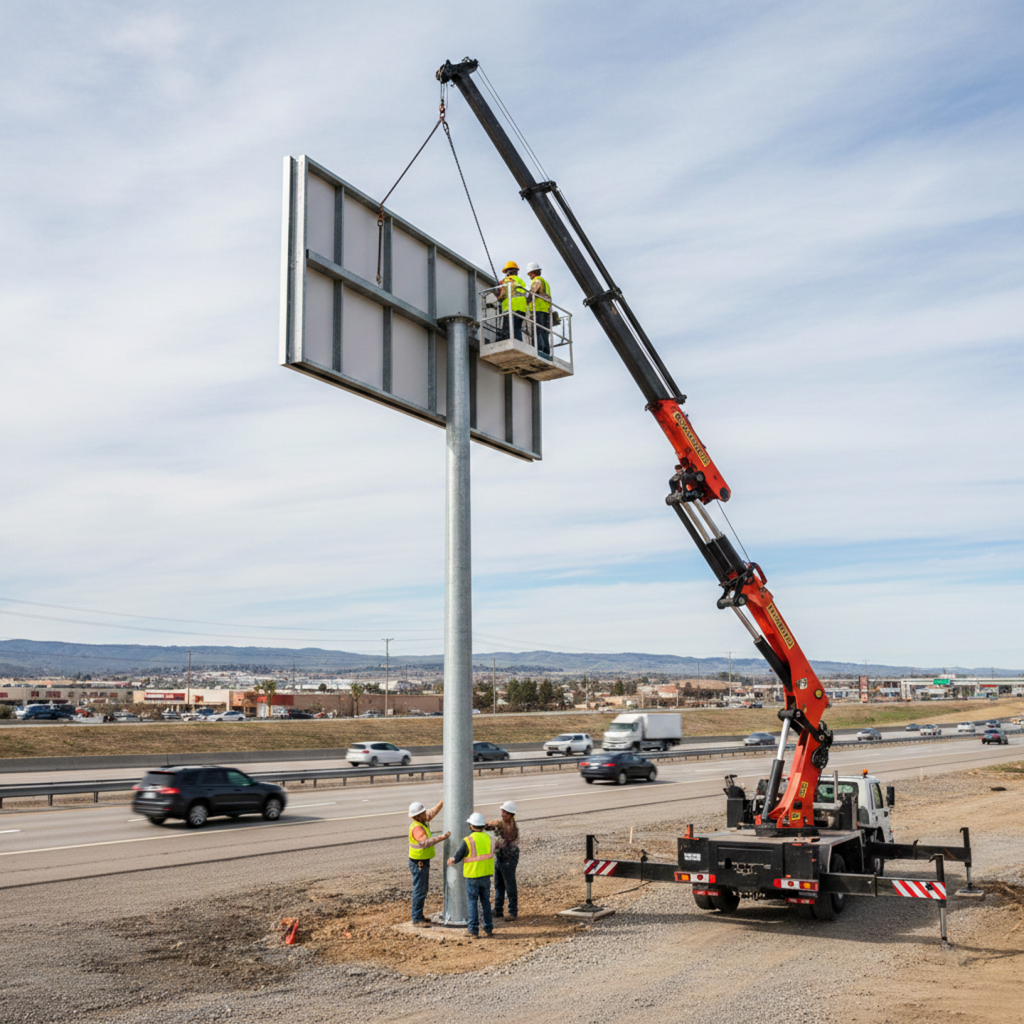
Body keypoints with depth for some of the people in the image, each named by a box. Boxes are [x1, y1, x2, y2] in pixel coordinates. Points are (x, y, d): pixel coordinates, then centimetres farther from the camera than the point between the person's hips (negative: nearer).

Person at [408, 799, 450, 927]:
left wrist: (442, 803, 15)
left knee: (423, 889, 18)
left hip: (423, 862, 10)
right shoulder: (416, 828, -27)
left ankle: (419, 916, 28)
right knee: (419, 891, -4)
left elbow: (432, 812, 19)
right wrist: (442, 838, -44)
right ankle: (416, 920, 3)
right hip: (418, 863, -10)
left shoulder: (421, 821, 1)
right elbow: (425, 842, -42)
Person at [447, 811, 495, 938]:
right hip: (486, 876, 4)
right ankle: (488, 929, 15)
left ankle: (473, 930, 7)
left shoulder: (467, 841, -15)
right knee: (486, 902, 14)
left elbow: (456, 858, -8)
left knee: (472, 902, 6)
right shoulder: (489, 839, 1)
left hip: (472, 876, -4)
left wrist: (450, 862, 15)